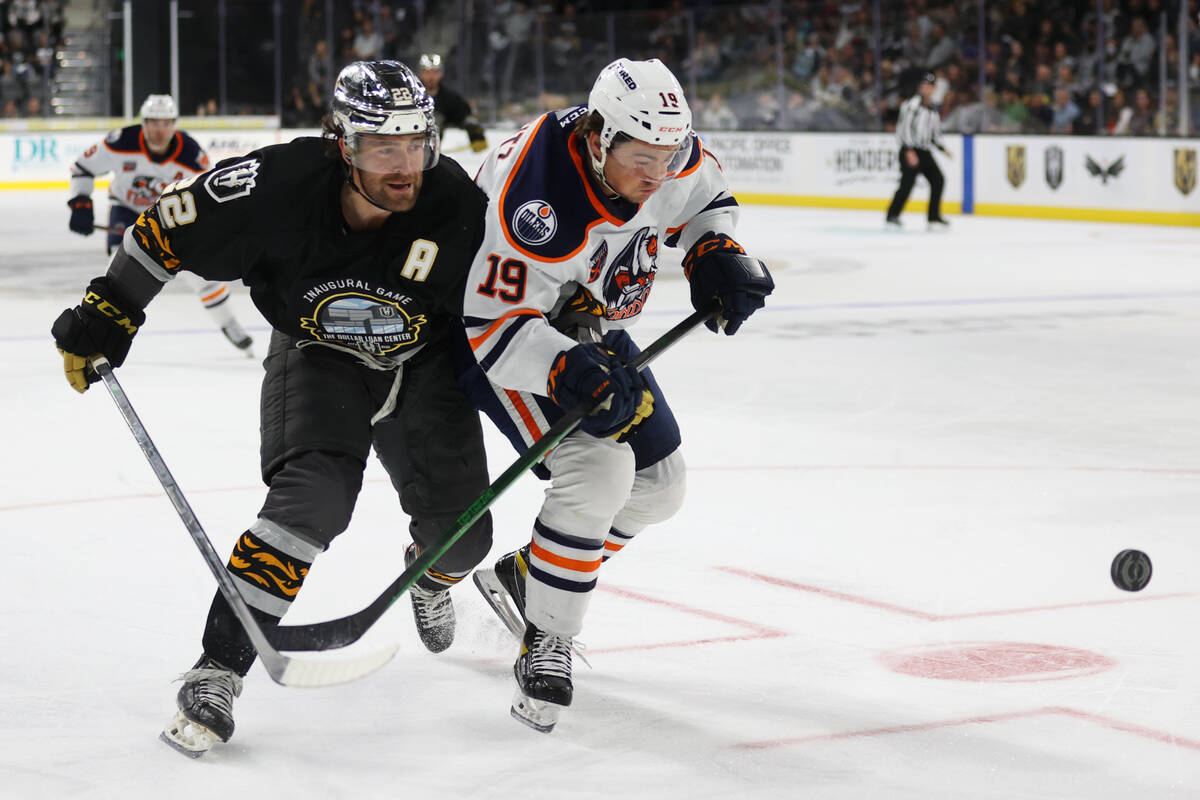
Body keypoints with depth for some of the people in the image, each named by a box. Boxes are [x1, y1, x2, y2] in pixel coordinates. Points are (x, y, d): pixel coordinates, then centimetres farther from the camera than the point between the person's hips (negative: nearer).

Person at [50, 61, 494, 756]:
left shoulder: (459, 209, -27)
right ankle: (218, 670, -19)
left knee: (459, 532, -3)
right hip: (316, 355, -2)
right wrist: (105, 317, -11)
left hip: (426, 362, 2)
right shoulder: (280, 185, -30)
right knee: (312, 500, -26)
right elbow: (167, 227, -14)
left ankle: (430, 578, 37)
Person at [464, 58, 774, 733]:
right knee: (598, 469, -26)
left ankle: (522, 578, 26)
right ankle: (545, 646, -12)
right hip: (503, 336, -8)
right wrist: (570, 371, -47)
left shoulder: (669, 154, -16)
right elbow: (496, 324, -32)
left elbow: (706, 196, 8)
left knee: (658, 486, 9)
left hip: (589, 331, 8)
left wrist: (716, 251, -11)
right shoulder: (533, 200, -37)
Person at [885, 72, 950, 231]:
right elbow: (904, 127, -17)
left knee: (938, 180, 1)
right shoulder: (912, 104, -8)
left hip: (924, 152, 8)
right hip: (909, 151, -8)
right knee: (907, 183, -15)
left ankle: (934, 218, 9)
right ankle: (892, 216, -5)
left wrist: (942, 148, 12)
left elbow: (935, 133, 27)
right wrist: (909, 151, -24)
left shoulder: (932, 111, 18)